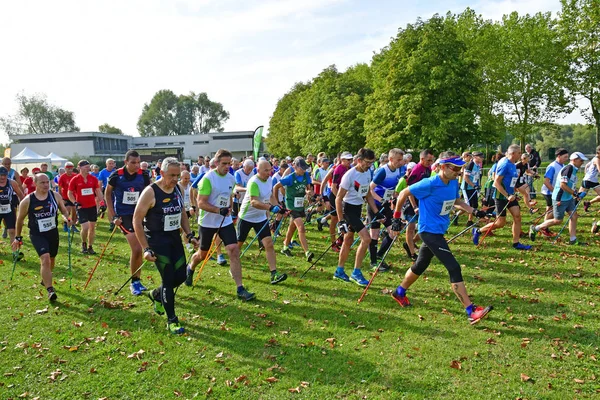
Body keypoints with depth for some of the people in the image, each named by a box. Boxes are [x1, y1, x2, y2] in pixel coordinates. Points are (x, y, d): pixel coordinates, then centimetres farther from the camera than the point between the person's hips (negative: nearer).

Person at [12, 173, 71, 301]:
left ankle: (45, 279, 49)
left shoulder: (56, 196, -7)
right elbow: (20, 219, 1)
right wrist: (18, 238, 8)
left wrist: (66, 218, -16)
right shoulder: (27, 201, -13)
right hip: (37, 235, -4)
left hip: (53, 233, 4)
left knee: (51, 260, 19)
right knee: (45, 259, -22)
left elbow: (64, 210, 8)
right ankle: (50, 290, -20)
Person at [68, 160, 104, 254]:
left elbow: (98, 191, 9)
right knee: (85, 227, -12)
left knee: (92, 227, 8)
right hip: (81, 207, -3)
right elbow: (69, 193, 2)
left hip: (93, 206, 4)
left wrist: (102, 202, -1)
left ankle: (90, 247, 21)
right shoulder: (75, 180, -6)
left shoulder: (93, 179, 2)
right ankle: (83, 244, 16)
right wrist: (75, 203, -10)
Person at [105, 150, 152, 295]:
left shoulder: (144, 175, -6)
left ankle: (137, 281, 28)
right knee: (136, 249, -14)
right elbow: (107, 194, 1)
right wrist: (113, 216, -4)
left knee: (138, 250, 9)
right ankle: (134, 283, 5)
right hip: (124, 215, -3)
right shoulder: (116, 175, -11)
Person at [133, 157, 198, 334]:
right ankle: (171, 321, 11)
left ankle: (156, 295, 38)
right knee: (169, 279, -5)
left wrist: (190, 235, 8)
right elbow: (137, 221, -14)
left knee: (181, 276, 8)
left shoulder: (178, 189, 2)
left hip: (175, 238, 7)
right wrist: (146, 248, -17)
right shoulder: (150, 192, -18)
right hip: (157, 241, -6)